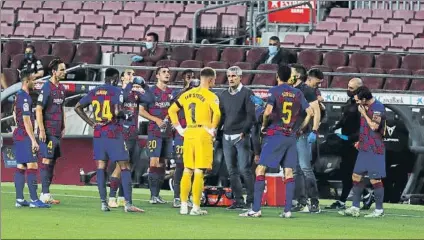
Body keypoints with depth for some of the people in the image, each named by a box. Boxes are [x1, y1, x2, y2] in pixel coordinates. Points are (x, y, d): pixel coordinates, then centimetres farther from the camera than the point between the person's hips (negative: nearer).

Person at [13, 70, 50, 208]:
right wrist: (33, 140, -20)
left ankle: (19, 199, 9)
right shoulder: (25, 98, -16)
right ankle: (34, 200, -14)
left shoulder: (19, 96, 15)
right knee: (32, 166, -11)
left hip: (18, 134, 10)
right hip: (25, 136, -10)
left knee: (21, 167, 9)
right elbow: (26, 120, -20)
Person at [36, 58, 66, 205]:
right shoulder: (47, 88, -12)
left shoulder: (61, 88, 13)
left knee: (52, 161, 9)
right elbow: (38, 109, -13)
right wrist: (41, 130, -17)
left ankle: (46, 193, 14)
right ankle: (45, 194, -8)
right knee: (47, 160, -8)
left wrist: (63, 127, 18)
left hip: (57, 132, 8)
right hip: (48, 131, -8)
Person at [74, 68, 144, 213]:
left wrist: (91, 123, 10)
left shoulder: (94, 92, 9)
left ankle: (103, 202, 1)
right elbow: (117, 112, -20)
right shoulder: (117, 91, -8)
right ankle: (128, 203, -7)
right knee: (124, 167, 0)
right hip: (114, 133, -5)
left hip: (98, 133, 5)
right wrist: (126, 117, 0)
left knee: (101, 166, 6)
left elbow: (77, 107, 11)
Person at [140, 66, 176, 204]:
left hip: (168, 132, 6)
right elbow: (141, 111, -3)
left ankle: (157, 194, 13)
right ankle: (153, 195, -11)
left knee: (162, 163, 8)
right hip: (154, 131, -6)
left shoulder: (171, 93, 13)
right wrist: (156, 120, -12)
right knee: (154, 161, -11)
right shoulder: (151, 92, -2)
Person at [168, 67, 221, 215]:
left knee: (187, 171, 12)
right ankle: (196, 207, -2)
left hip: (188, 134, 5)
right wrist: (212, 129, -11)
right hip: (203, 134, -5)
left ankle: (183, 206, 12)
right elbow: (217, 113, -24)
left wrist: (179, 128, 14)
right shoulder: (210, 96, -8)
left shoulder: (187, 94, 11)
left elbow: (172, 110, 14)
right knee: (199, 173, -2)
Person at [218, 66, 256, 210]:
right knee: (232, 171, 5)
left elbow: (251, 115, -8)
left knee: (245, 169, -10)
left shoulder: (247, 94, -1)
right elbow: (220, 115, 18)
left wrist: (244, 131, -17)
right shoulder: (224, 95, 16)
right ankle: (238, 200, 9)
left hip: (241, 136, -6)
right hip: (227, 137, 6)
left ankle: (251, 199, -6)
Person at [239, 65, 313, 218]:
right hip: (291, 136, 5)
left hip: (275, 135, -5)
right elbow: (310, 112, 7)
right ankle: (288, 210, 1)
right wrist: (300, 129, 18)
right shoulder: (297, 93, 9)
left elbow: (268, 111, -17)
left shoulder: (274, 91, -5)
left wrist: (263, 125, 0)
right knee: (289, 172, 7)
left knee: (260, 170, -2)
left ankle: (256, 209, -9)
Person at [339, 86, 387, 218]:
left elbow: (374, 126, -24)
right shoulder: (366, 107, 13)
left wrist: (364, 113, -14)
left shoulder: (377, 107, -15)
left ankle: (379, 210, 4)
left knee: (375, 179, -4)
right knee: (356, 176, 8)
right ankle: (355, 208, 12)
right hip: (364, 148, 9)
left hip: (375, 149, -9)